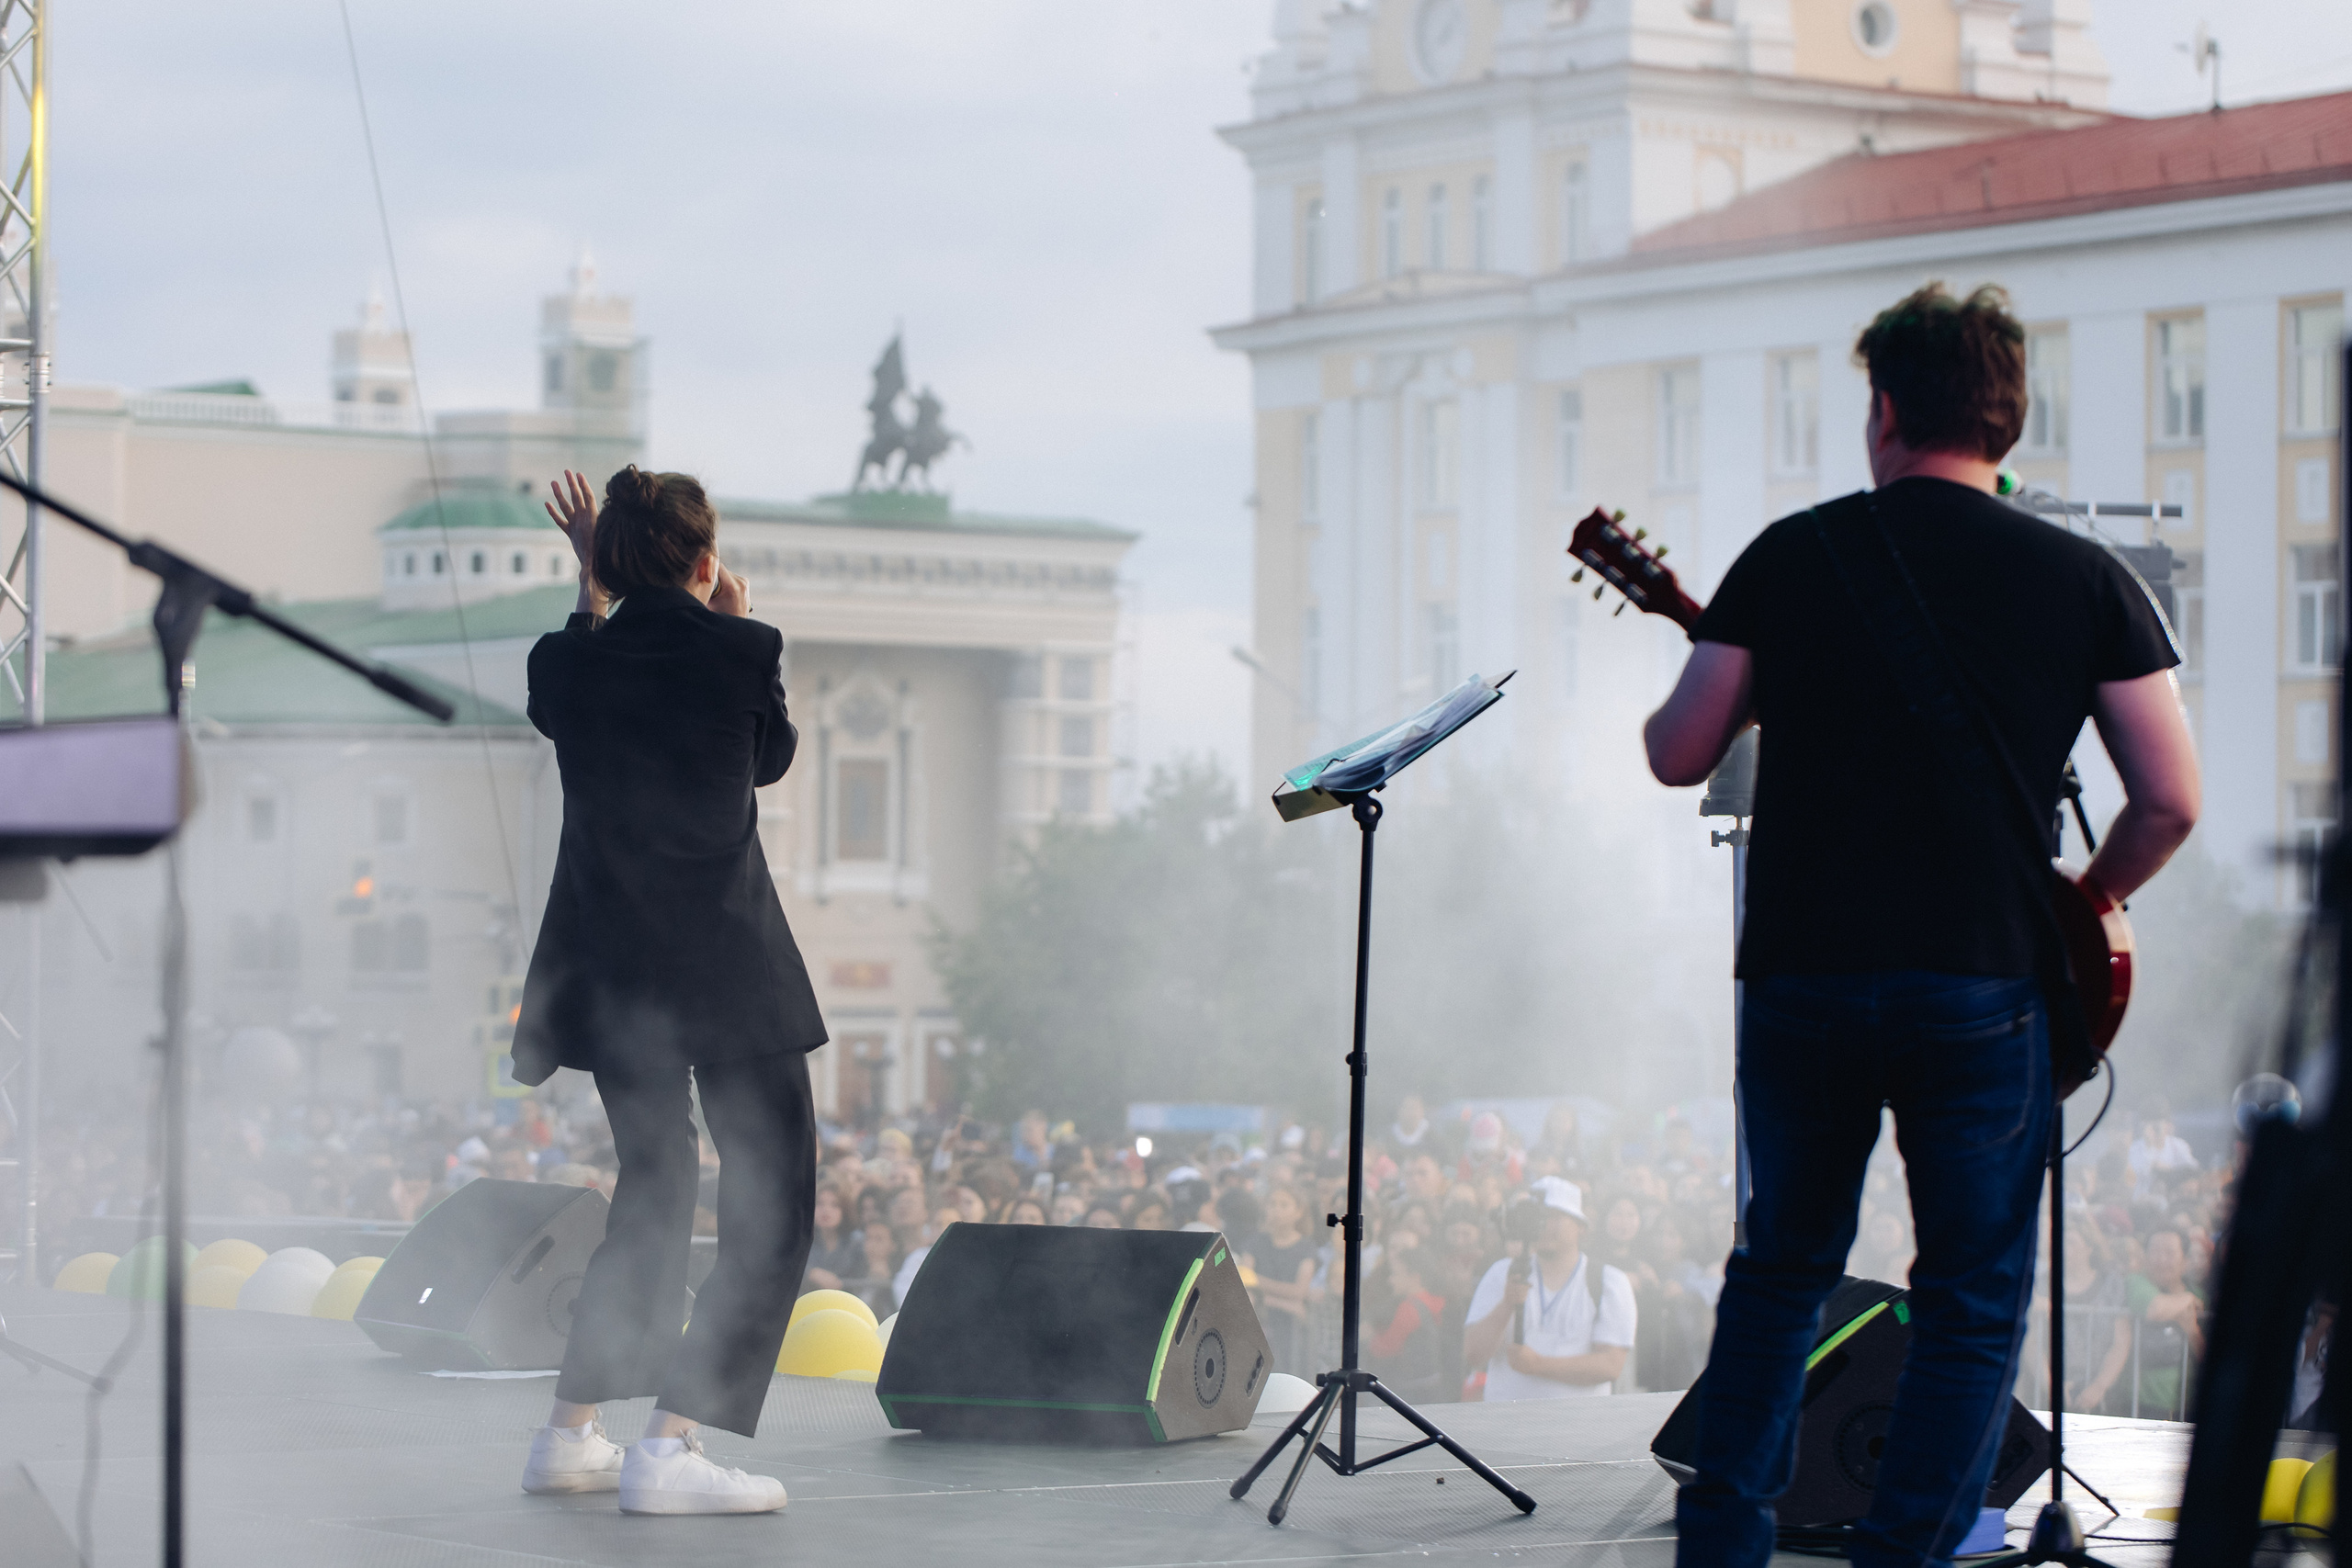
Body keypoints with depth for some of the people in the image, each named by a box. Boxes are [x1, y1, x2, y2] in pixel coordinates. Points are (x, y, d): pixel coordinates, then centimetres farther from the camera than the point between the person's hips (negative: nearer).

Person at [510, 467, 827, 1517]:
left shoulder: (570, 661, -2)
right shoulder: (741, 653, -10)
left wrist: (589, 588, 25)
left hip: (611, 966, 5)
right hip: (729, 967, -5)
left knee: (653, 1187, 21)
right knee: (774, 1198, 2)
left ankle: (569, 1433, 24)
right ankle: (671, 1447, -10)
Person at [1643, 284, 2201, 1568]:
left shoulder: (1790, 556, 1)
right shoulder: (2085, 581, -1)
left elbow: (1675, 755, 4)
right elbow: (2171, 800, -4)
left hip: (1800, 974, 2)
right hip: (1984, 984, -2)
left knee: (1780, 1264, 20)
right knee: (1972, 1302, 8)